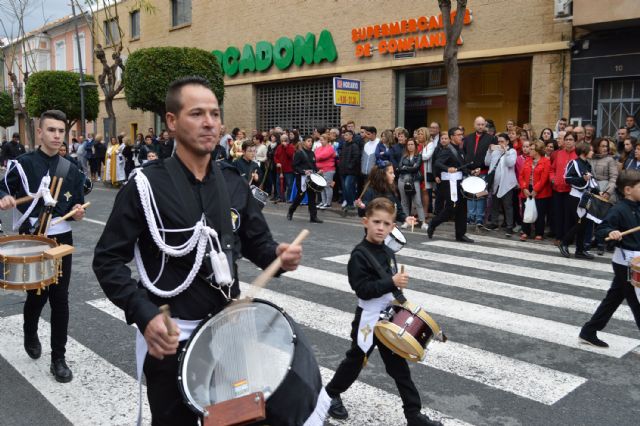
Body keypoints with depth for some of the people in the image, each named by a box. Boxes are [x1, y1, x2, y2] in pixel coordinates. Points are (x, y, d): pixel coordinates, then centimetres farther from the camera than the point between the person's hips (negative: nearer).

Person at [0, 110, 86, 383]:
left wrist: (78, 213, -11)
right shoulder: (22, 164, -5)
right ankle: (30, 333, 42)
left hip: (62, 240, 2)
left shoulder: (71, 170, 5)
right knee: (37, 295, 6)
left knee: (60, 298, 3)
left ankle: (58, 359, 14)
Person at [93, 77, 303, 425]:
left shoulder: (233, 181, 1)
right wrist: (143, 315, -24)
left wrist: (278, 255, -13)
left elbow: (256, 241, 10)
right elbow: (108, 260, -11)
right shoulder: (146, 184, -13)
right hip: (169, 334, -4)